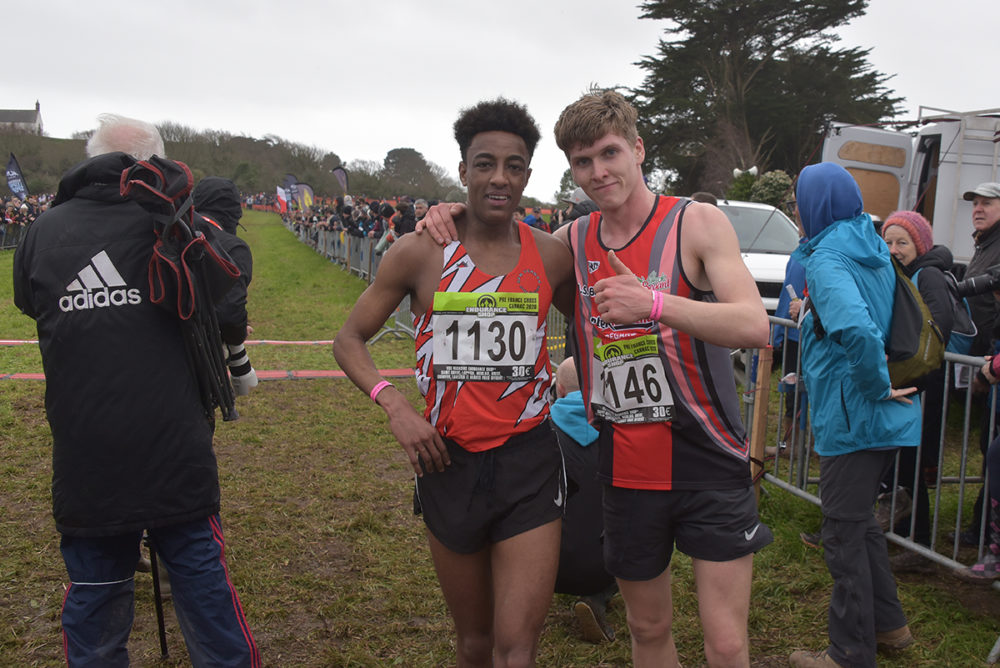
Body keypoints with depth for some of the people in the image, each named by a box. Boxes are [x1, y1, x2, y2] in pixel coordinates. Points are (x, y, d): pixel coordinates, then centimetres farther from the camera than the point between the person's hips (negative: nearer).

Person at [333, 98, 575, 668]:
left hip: (530, 460, 0)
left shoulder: (552, 257, 0)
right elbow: (350, 340, 2)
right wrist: (395, 405, -13)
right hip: (449, 460, 0)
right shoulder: (421, 252, -4)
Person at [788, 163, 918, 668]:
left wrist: (876, 387, -22)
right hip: (884, 417, 9)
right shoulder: (871, 249, 10)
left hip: (852, 417, -9)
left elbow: (857, 329, -36)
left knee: (844, 534, 3)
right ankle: (888, 625, 35)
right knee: (859, 521, 23)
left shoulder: (826, 260, -19)